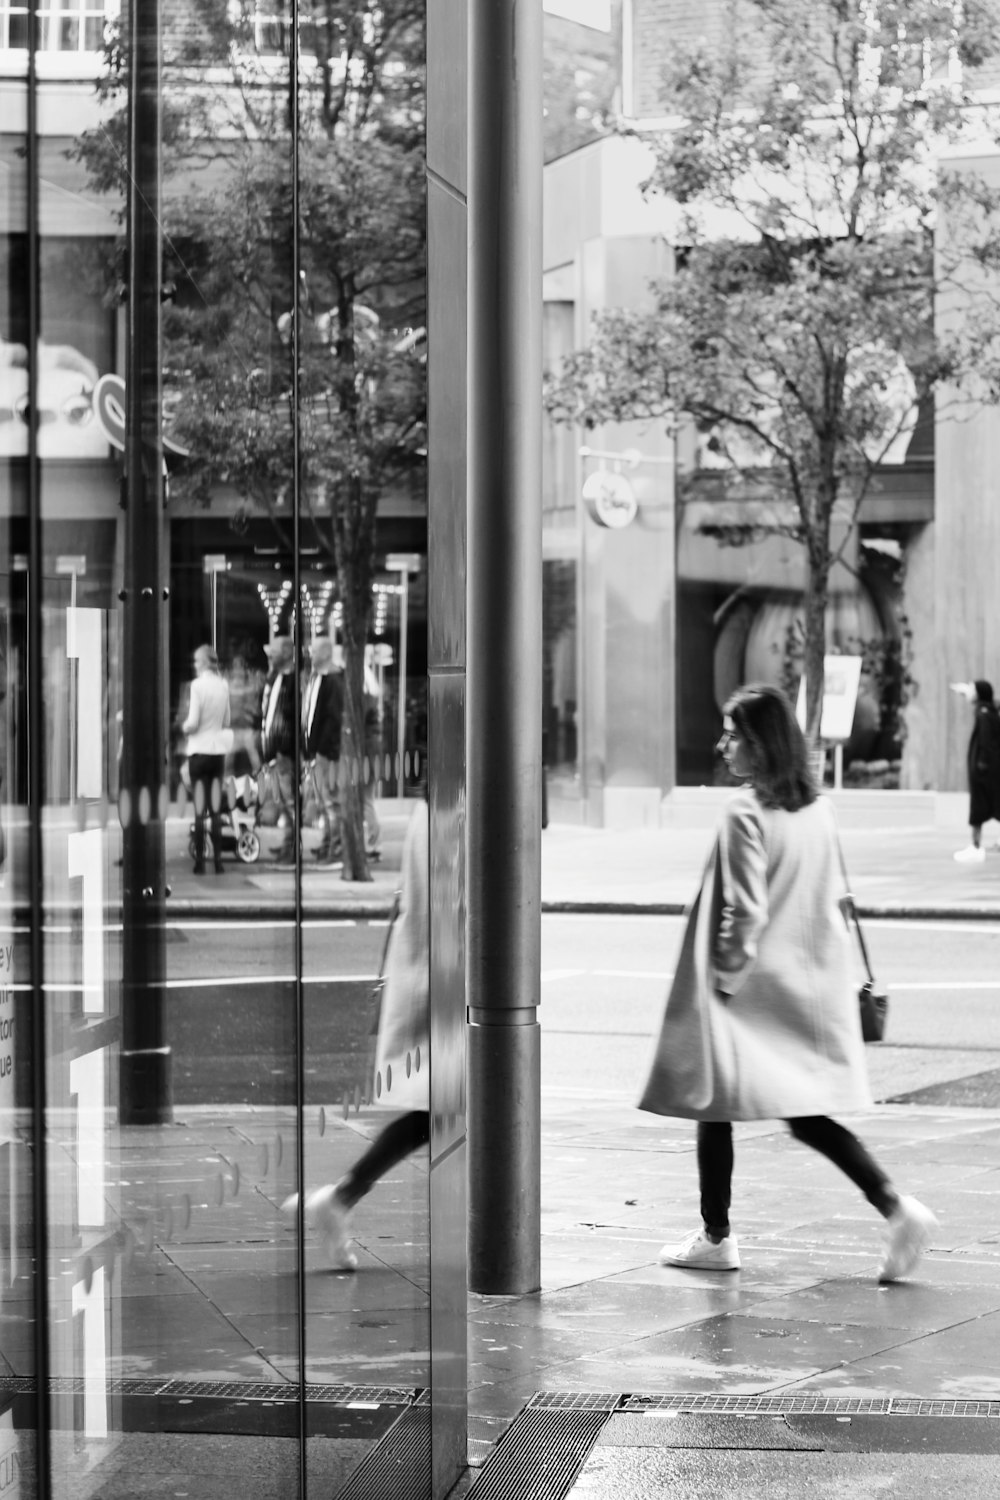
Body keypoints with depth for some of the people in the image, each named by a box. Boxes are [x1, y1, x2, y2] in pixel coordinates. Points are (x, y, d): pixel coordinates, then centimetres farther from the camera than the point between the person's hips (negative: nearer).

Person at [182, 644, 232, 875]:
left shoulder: (198, 685, -12)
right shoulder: (223, 685, 3)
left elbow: (193, 723, -14)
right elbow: (226, 721, 9)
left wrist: (183, 728, 5)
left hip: (199, 749, -5)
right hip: (219, 748, 5)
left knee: (199, 810, -1)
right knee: (216, 809, 9)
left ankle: (200, 861, 0)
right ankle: (218, 859, 7)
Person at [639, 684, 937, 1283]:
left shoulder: (746, 812, -16)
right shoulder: (817, 808, 6)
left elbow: (746, 910, -19)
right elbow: (835, 897, 11)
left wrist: (725, 975, -10)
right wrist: (834, 969, 17)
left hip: (752, 987, -7)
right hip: (813, 984, 7)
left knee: (713, 1105, 9)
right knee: (807, 1114, 12)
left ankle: (717, 1237, 15)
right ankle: (896, 1206, -3)